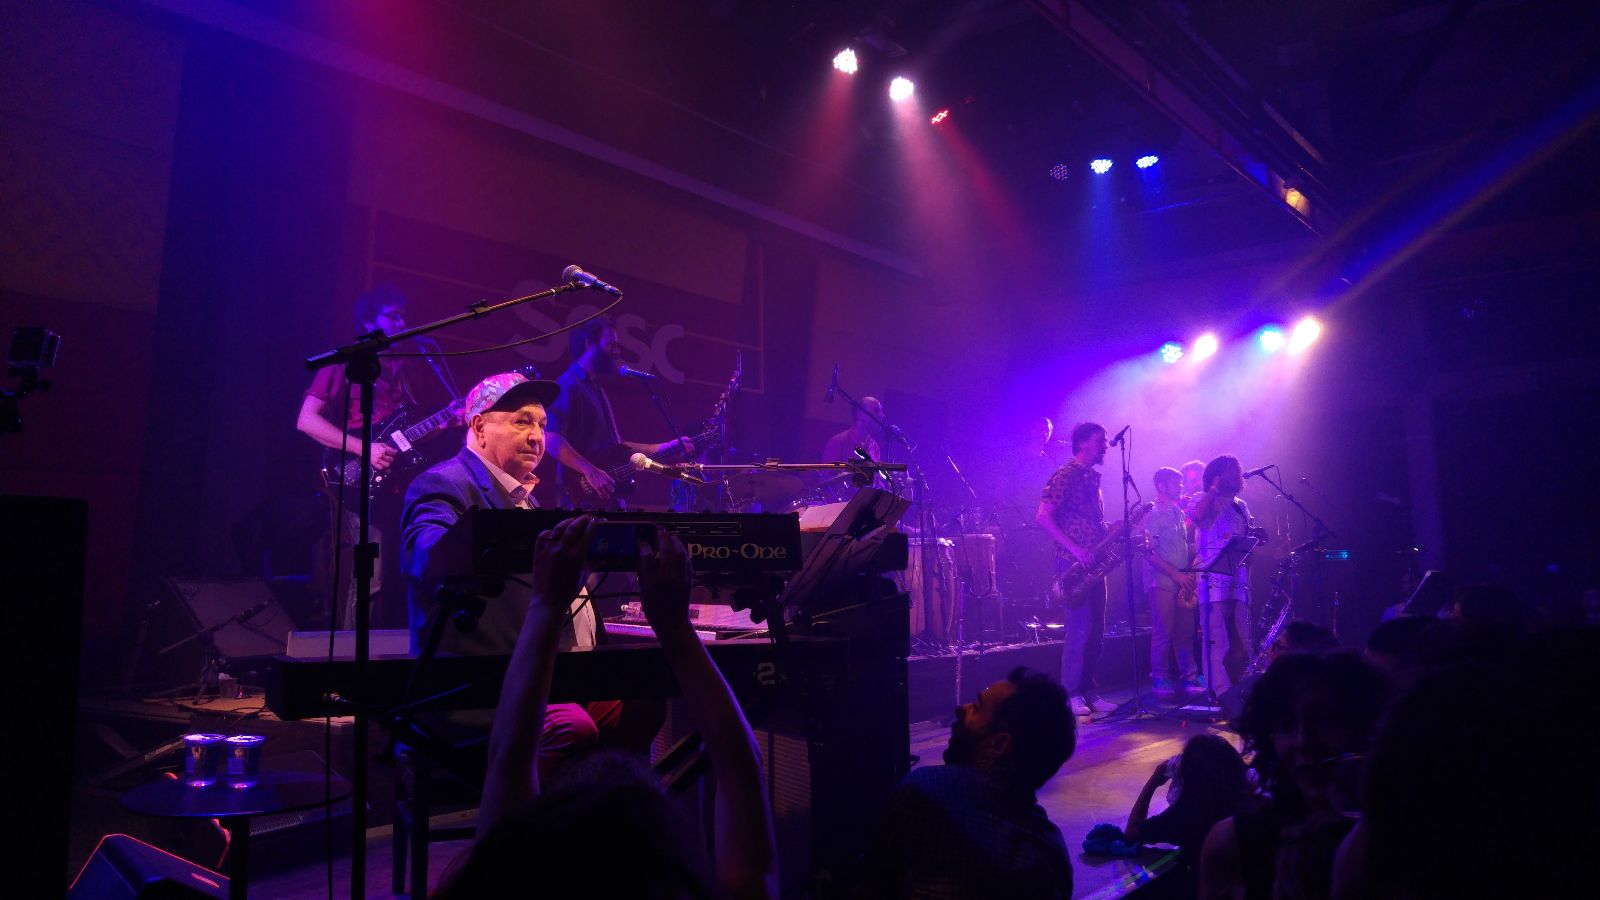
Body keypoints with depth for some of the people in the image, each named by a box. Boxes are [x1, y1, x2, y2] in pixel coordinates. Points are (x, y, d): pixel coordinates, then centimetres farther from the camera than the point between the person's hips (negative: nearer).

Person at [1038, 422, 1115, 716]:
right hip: (1073, 564, -9)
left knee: (1096, 629, 9)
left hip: (1093, 564, 9)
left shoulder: (1092, 479, 18)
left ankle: (1087, 690, 18)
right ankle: (1071, 695, -1)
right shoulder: (1065, 476, -9)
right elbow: (1042, 517, -17)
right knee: (1080, 628, -10)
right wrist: (1075, 549, -21)